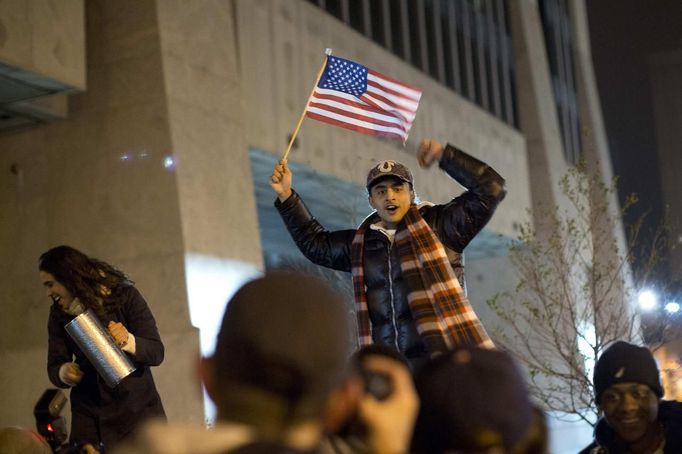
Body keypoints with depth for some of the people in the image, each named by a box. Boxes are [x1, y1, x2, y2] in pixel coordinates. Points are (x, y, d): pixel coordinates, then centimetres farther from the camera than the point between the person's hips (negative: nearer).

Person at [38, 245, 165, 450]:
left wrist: (128, 341, -29)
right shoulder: (58, 314, 5)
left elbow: (156, 352, -10)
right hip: (88, 416, 3)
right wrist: (64, 373, -18)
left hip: (138, 408, -3)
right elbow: (54, 366, 5)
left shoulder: (124, 295, -7)